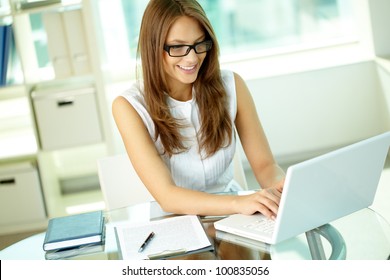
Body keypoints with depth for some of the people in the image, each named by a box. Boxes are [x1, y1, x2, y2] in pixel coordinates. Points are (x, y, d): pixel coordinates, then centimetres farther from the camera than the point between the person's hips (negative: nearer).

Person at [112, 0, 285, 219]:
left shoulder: (230, 86, -4)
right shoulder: (130, 106, -13)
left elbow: (265, 164, -3)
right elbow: (166, 195, -21)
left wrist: (281, 187, -26)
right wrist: (239, 203, -37)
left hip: (230, 215, 2)